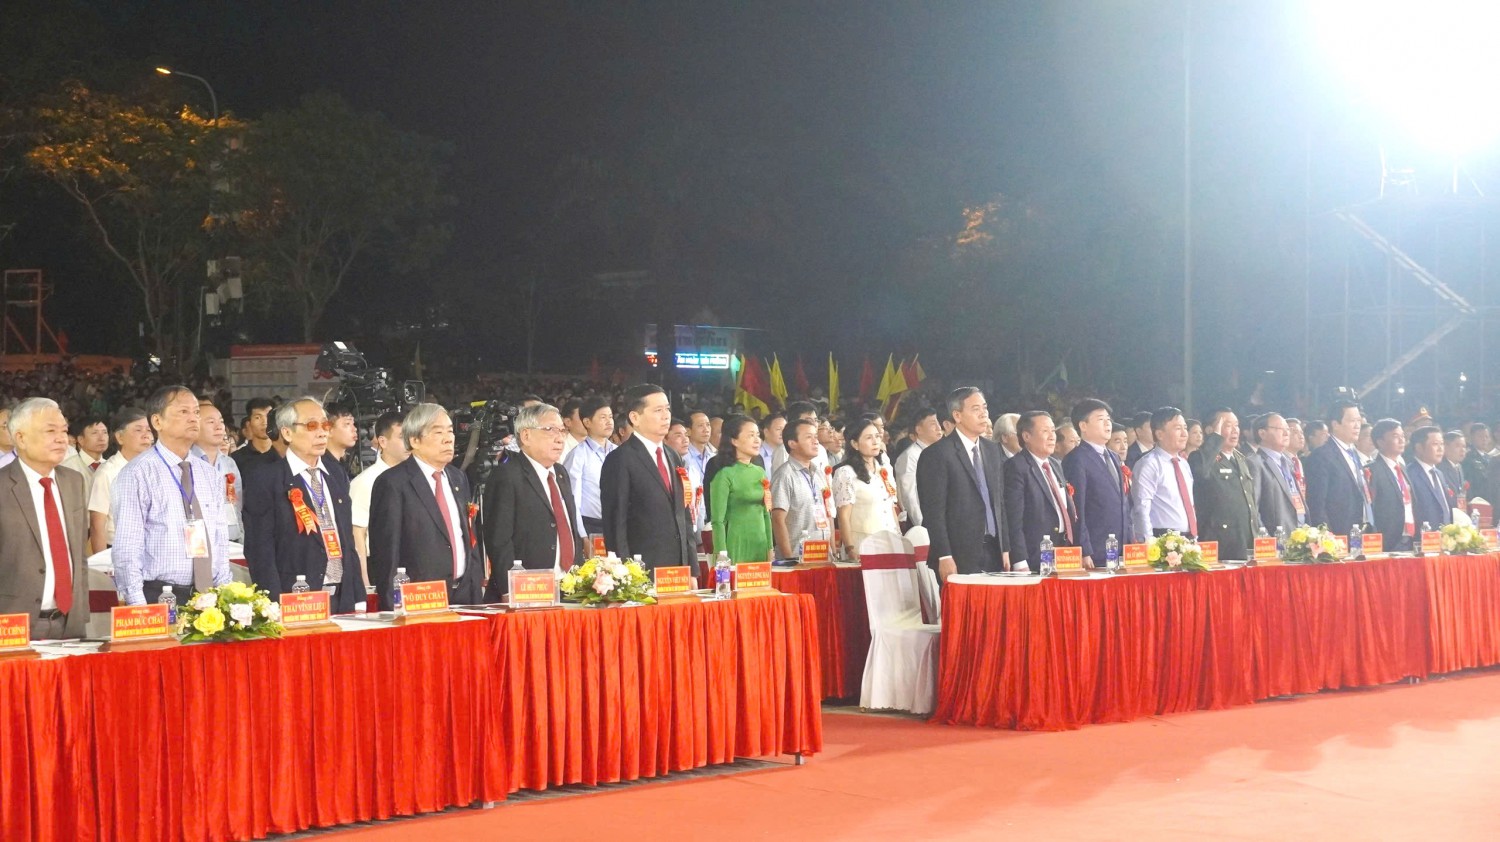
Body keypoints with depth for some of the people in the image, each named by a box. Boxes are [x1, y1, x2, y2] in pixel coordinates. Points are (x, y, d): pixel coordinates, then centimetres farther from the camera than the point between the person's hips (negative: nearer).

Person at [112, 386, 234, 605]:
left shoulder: (209, 475, 13)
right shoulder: (138, 474, -7)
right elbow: (126, 549, -11)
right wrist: (138, 609, -16)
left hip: (207, 599, 5)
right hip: (158, 599, -5)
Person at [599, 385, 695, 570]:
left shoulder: (672, 457, 16)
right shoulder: (620, 460, -7)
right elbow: (615, 524, -10)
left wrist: (691, 569, 13)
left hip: (679, 568, 7)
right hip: (642, 573, -7)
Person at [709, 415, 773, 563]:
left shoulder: (760, 472, 11)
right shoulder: (724, 475, -9)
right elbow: (718, 521, -11)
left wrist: (770, 549, 12)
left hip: (760, 546, 6)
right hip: (737, 548, -6)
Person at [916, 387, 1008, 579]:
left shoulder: (992, 450, 15)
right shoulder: (937, 454, -7)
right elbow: (933, 511, -10)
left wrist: (1004, 549, 13)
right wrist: (944, 557, -16)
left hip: (993, 552, 6)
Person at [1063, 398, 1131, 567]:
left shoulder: (1114, 458, 18)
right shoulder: (1076, 460, -8)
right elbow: (1076, 509, -13)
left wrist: (1129, 544, 15)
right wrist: (1084, 553, -17)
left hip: (1121, 552, 7)